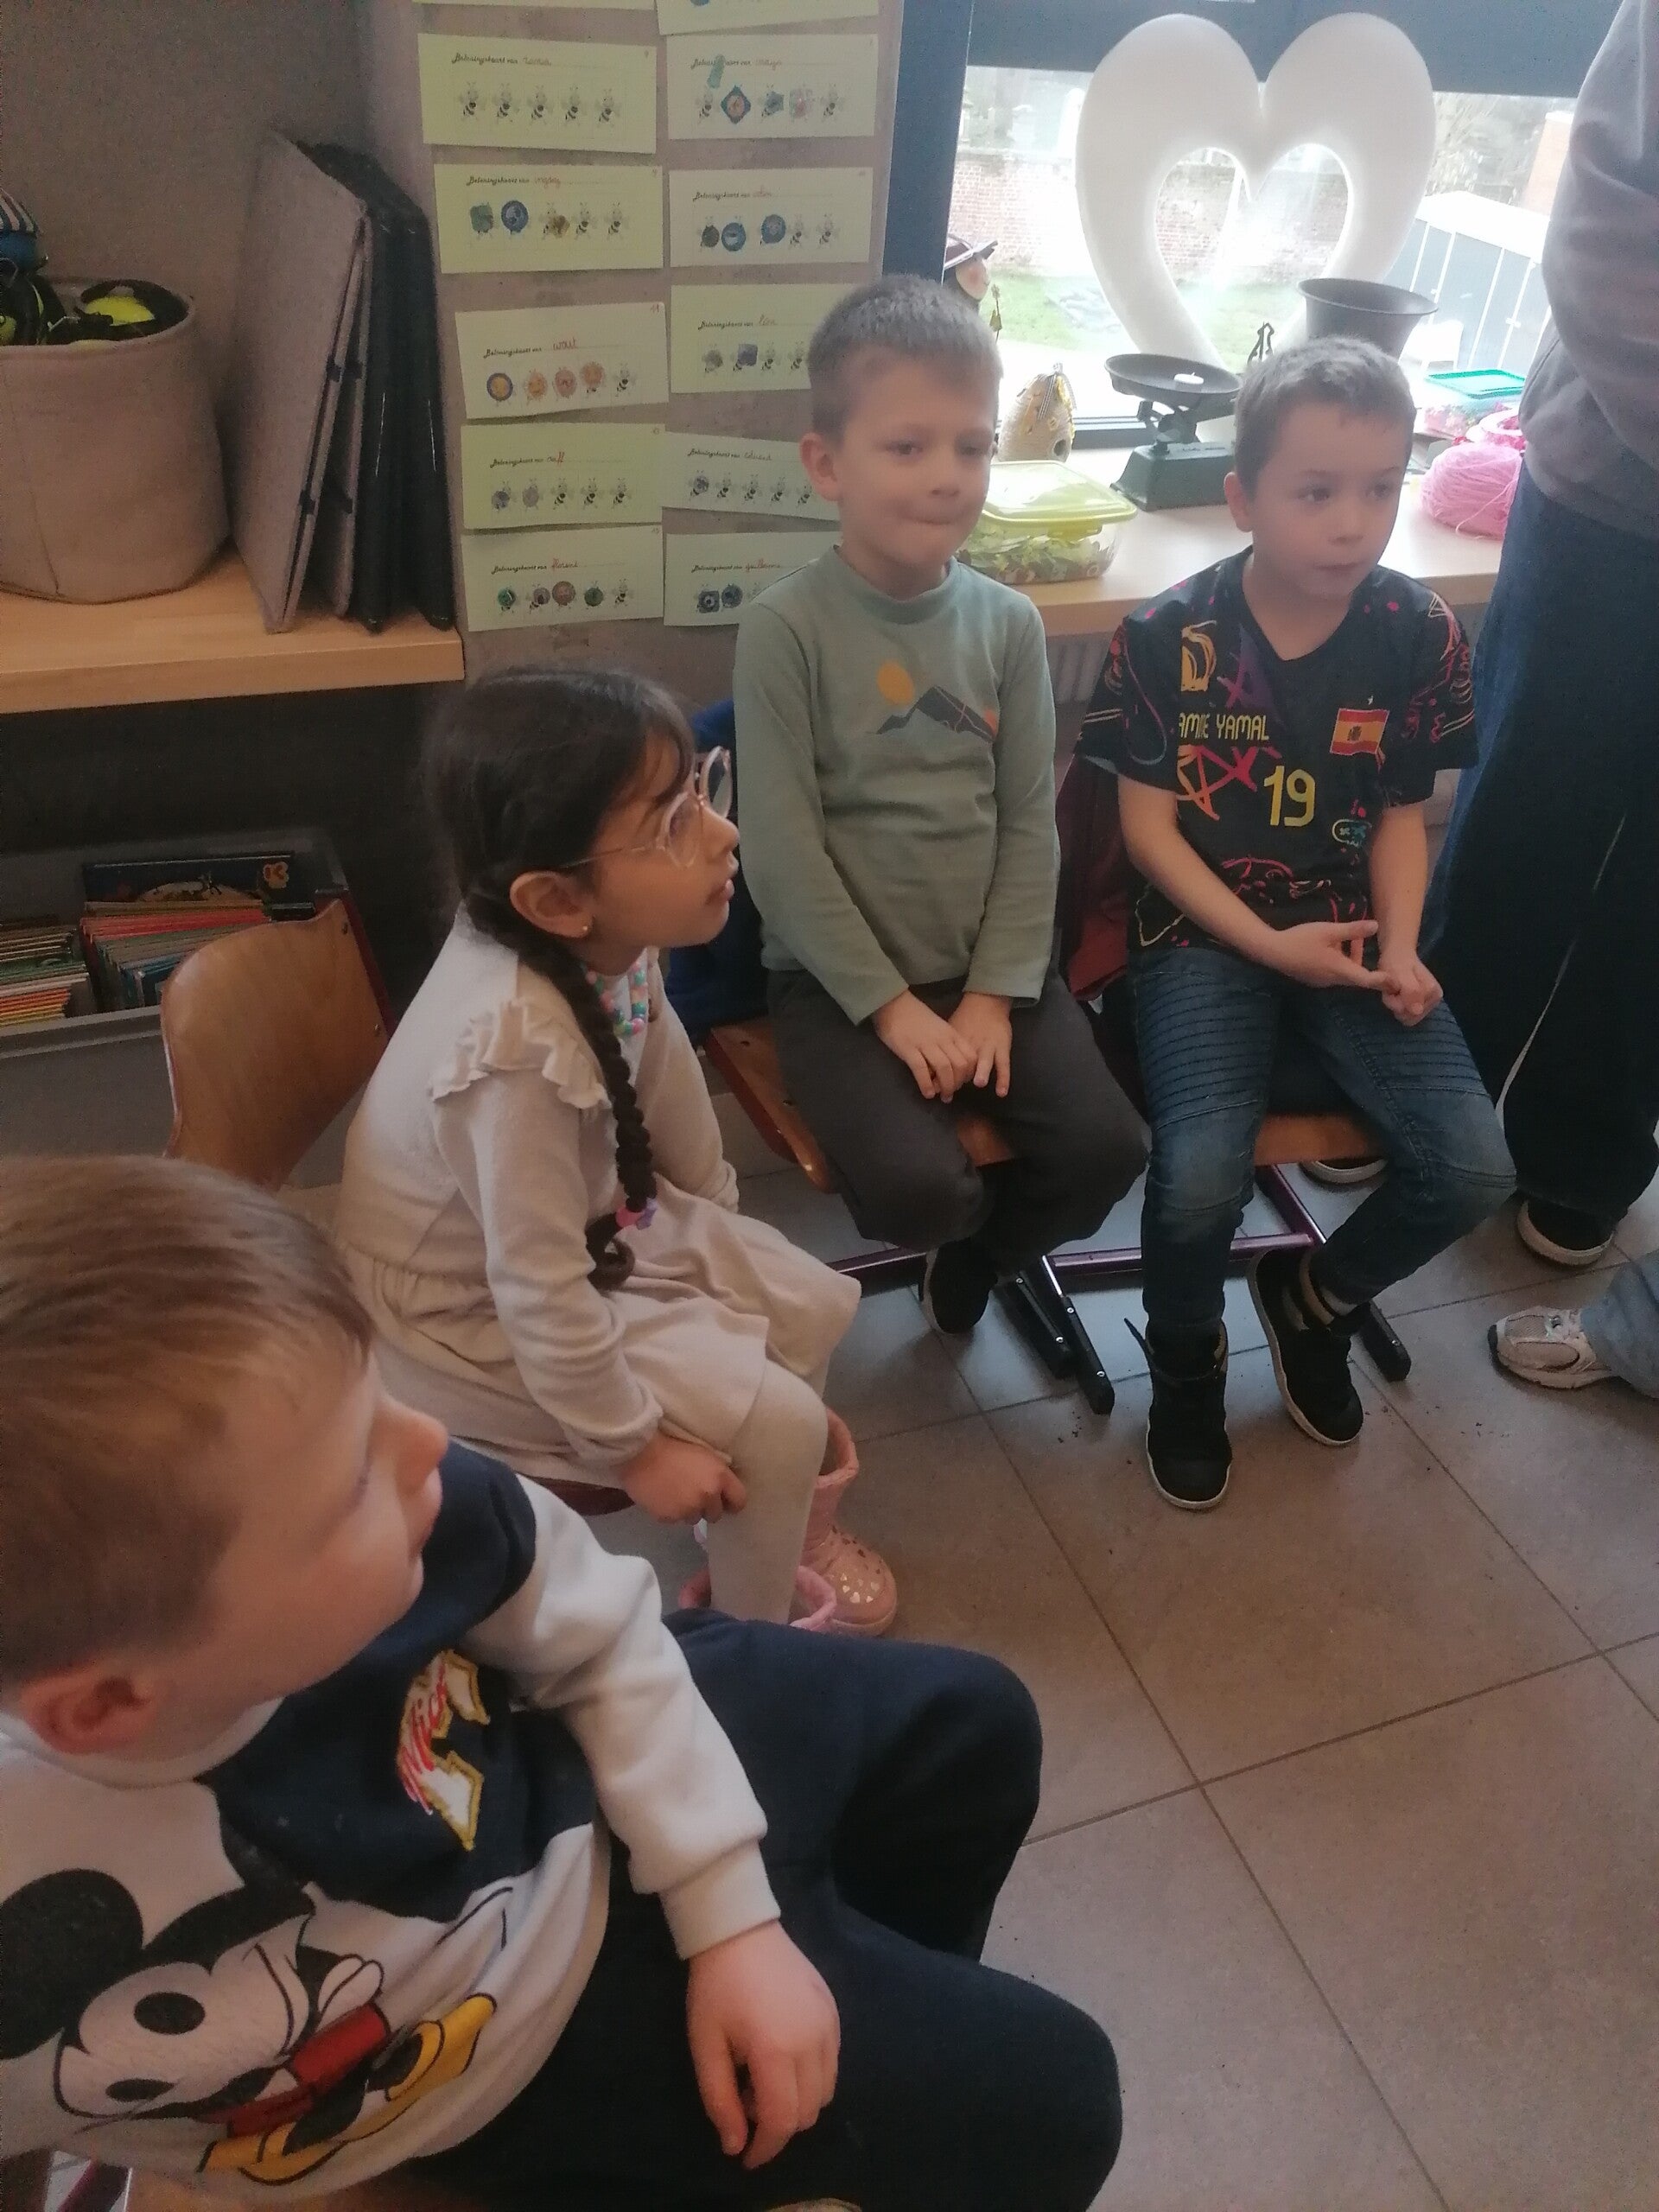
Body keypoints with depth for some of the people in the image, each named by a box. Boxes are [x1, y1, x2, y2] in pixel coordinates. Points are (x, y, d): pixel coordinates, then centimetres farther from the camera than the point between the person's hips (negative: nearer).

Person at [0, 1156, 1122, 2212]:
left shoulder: (397, 1503, -34)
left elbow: (595, 1636, -11)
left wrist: (730, 1913, -8)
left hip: (592, 1768, 3)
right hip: (525, 2038, -2)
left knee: (974, 1725, 23)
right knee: (1049, 2108, 7)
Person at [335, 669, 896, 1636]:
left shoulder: (613, 944, -16)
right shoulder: (518, 1048, -39)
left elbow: (670, 1086, 2)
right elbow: (543, 1298, -31)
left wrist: (721, 1245, 13)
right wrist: (633, 1445, -18)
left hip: (592, 1225, 8)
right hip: (477, 1309, -7)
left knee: (814, 1305, 9)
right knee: (777, 1424, -9)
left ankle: (781, 1520, 35)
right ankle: (757, 1641, 22)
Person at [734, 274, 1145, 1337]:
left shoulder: (1010, 623, 2)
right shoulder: (786, 628, -11)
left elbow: (1031, 823, 2)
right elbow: (782, 847, -13)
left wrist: (995, 993, -7)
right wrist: (887, 1002, -14)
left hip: (992, 963, 4)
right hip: (839, 974, -4)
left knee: (1106, 1150, -11)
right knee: (915, 1189, -23)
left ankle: (984, 1249, 21)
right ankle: (963, 1220, 15)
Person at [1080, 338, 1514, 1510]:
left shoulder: (1419, 634, -1)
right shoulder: (1167, 635, -10)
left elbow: (1401, 816, 7)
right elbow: (1149, 822, -7)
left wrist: (1400, 947, -10)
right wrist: (1268, 943, -14)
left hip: (1351, 935, 4)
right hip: (1205, 933, -3)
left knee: (1474, 1166, -13)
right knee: (1201, 1177, -26)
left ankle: (1316, 1296, 19)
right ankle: (1188, 1365, 9)